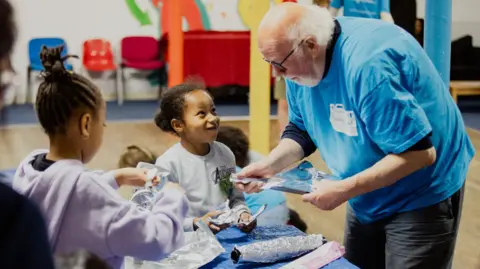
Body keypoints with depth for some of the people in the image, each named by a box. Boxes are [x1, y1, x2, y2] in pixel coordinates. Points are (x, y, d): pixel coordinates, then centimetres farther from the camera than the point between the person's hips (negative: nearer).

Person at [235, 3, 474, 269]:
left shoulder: (368, 64, -34)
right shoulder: (299, 60, -8)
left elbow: (418, 153, -33)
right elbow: (301, 130, 5)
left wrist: (344, 190, -30)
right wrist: (268, 165, -13)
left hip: (421, 197, -8)